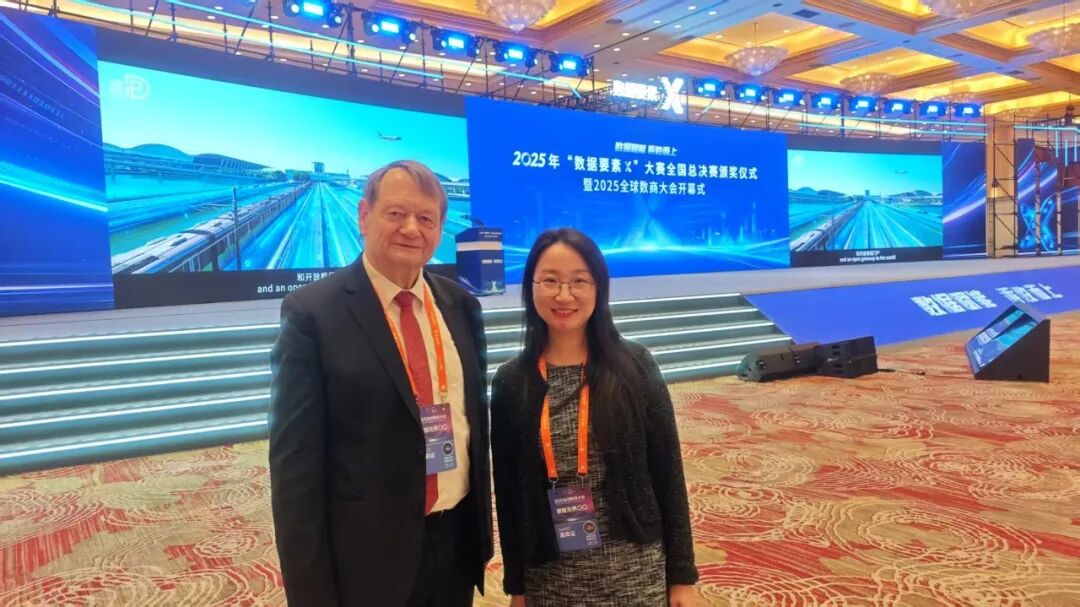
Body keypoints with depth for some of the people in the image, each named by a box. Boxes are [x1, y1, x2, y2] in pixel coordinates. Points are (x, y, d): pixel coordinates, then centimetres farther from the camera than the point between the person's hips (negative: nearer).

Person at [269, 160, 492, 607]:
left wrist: (481, 526, 11)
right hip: (366, 554, -4)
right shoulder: (312, 312, -12)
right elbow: (295, 462, -12)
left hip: (457, 540, 5)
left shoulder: (460, 305, 3)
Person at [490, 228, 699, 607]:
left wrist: (681, 575, -2)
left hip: (635, 569, -1)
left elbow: (667, 471, -4)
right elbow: (508, 490, 2)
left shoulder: (634, 365, -7)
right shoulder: (510, 381, -4)